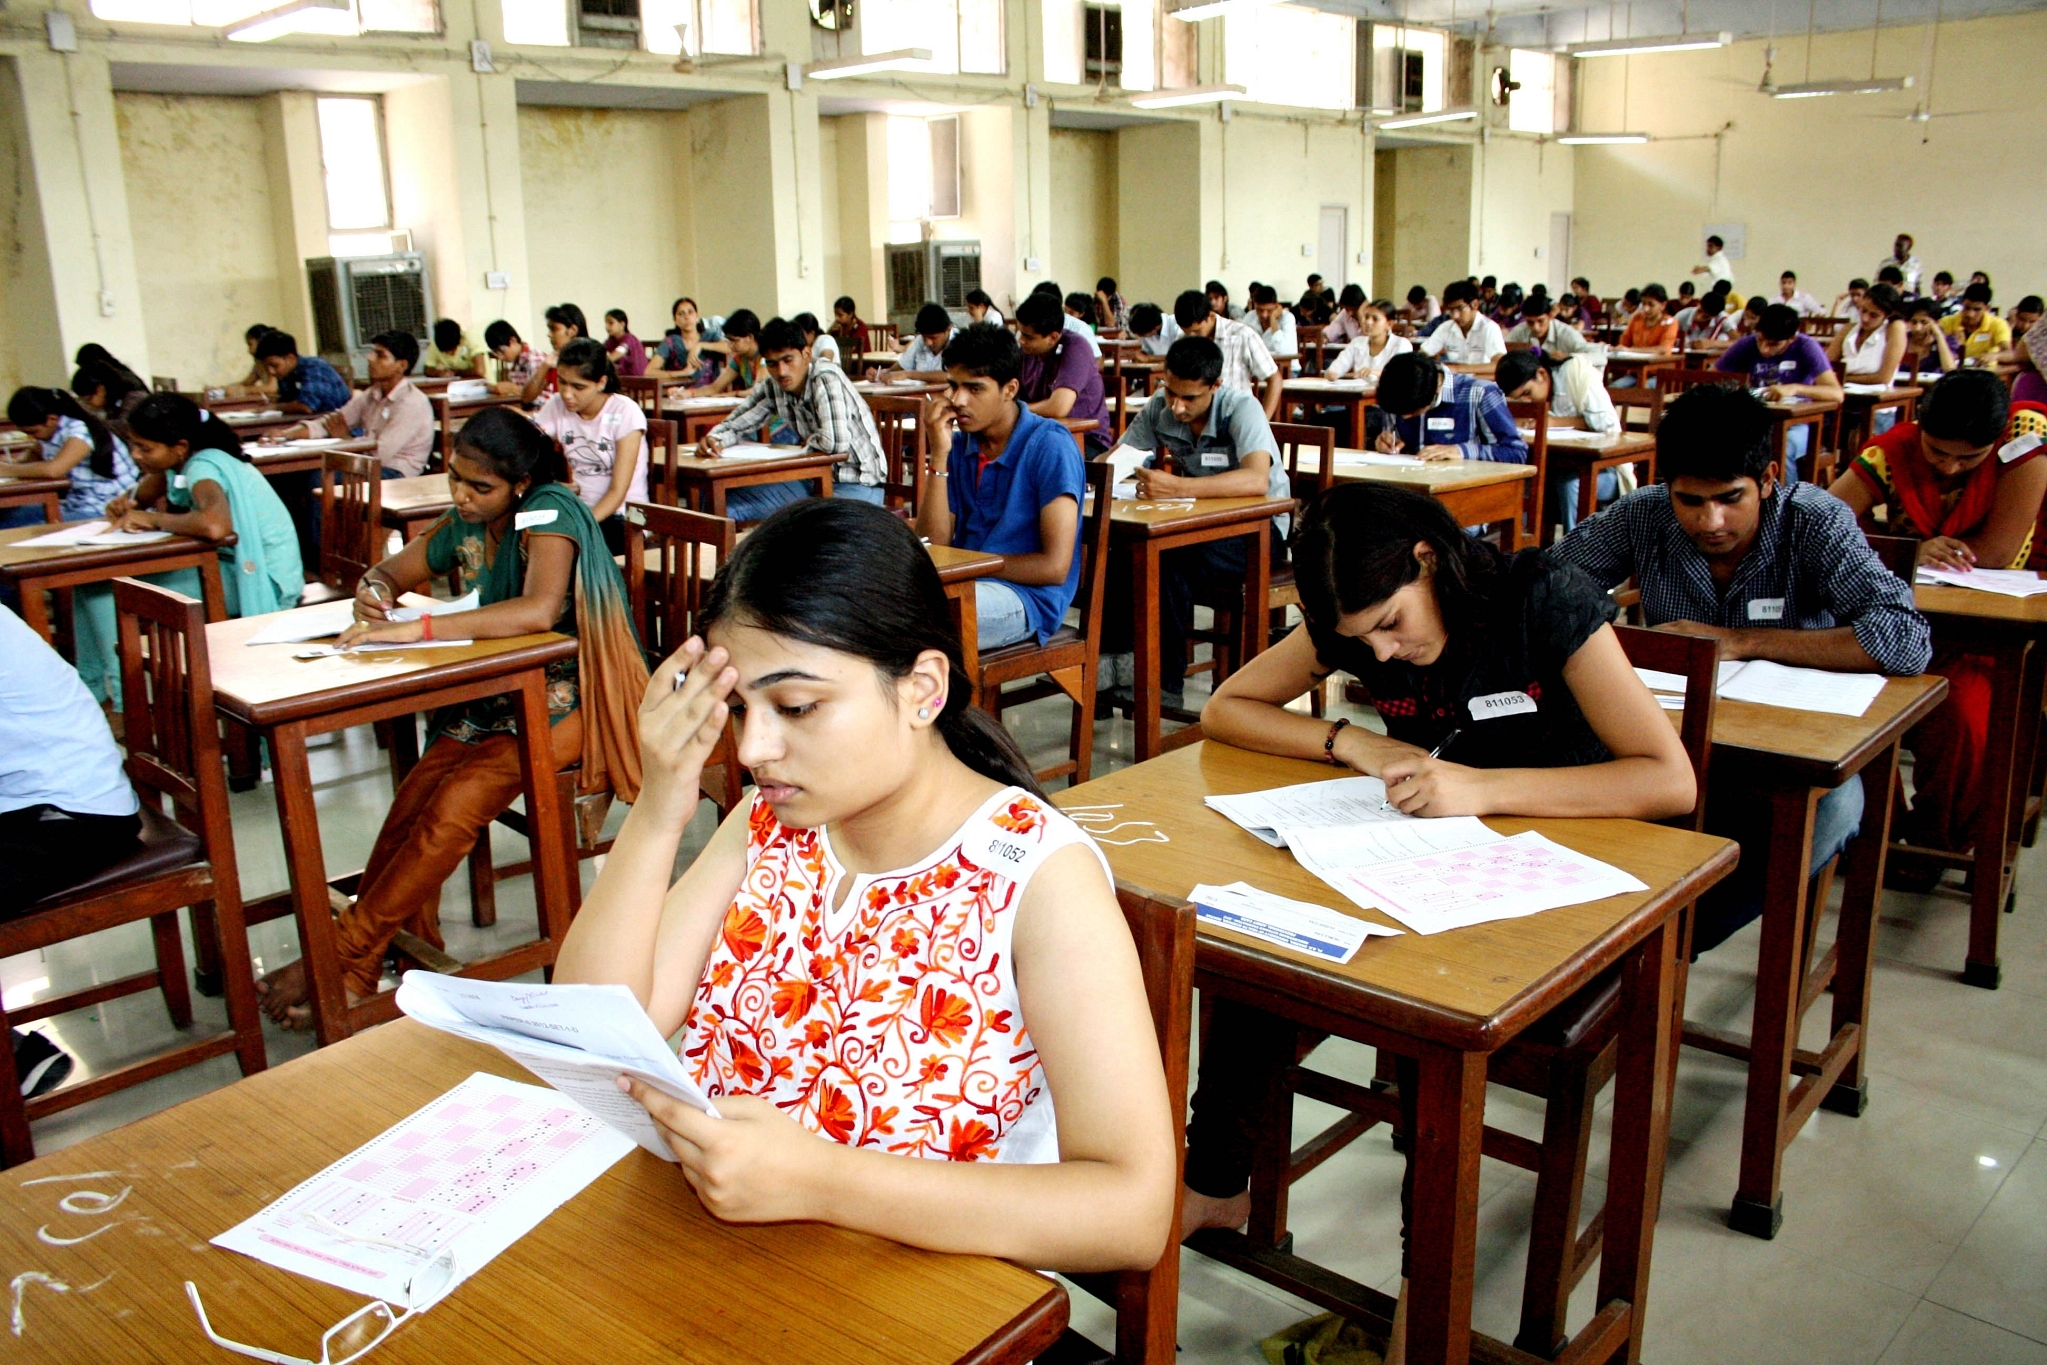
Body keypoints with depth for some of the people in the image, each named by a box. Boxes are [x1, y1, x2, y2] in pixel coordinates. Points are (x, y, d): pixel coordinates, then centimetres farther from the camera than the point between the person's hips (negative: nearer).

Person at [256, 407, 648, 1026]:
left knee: (458, 802, -26)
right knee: (414, 800, -18)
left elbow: (538, 610, -35)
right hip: (501, 695, 7)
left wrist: (416, 628, -35)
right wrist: (374, 592, -6)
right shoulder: (466, 523, 7)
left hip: (567, 701, -7)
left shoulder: (549, 511, -17)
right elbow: (391, 571, 20)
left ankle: (346, 951, -16)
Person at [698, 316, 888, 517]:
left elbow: (836, 442, -34)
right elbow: (736, 424, 11)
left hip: (858, 485, -7)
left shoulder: (827, 379, -22)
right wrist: (714, 439, -12)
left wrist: (808, 442, -12)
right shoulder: (772, 387, 0)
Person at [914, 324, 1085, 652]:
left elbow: (1054, 567, -14)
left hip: (1028, 595, -6)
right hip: (964, 584, 7)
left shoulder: (1049, 446, -10)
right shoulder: (959, 444, 8)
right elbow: (933, 545, 1)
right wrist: (939, 458, -6)